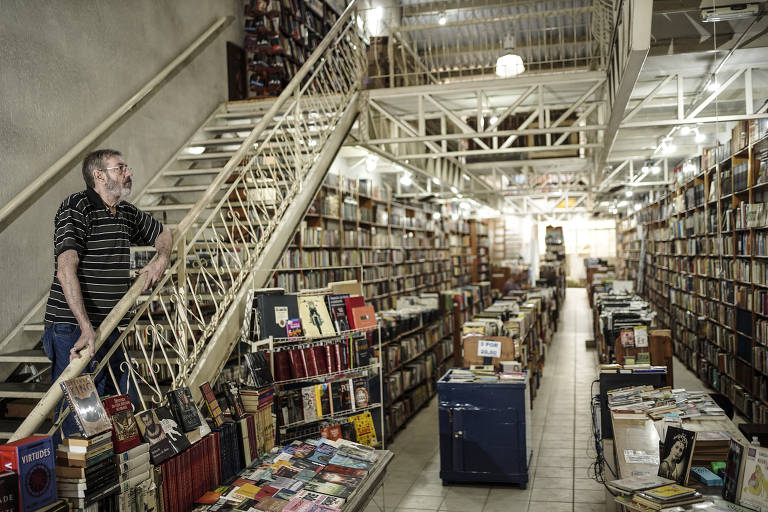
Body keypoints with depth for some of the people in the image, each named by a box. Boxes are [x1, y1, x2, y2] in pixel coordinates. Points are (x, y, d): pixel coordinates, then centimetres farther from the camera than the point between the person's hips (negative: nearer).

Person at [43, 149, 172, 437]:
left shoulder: (127, 213, 13)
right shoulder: (76, 208, -11)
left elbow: (163, 233, 32)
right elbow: (66, 270, -22)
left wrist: (161, 259, 8)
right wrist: (86, 328, -30)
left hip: (112, 329, 8)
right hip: (74, 330, -8)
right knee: (76, 419, -4)